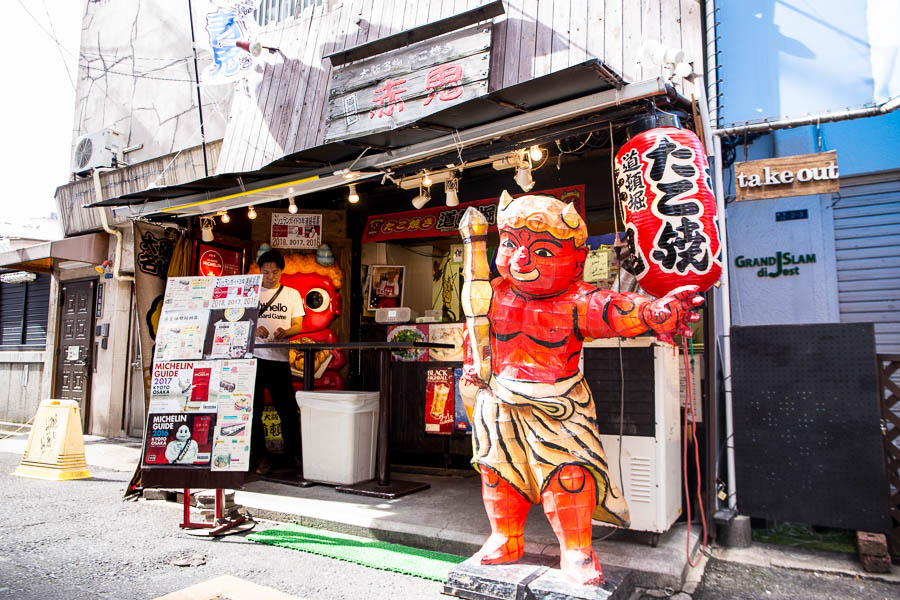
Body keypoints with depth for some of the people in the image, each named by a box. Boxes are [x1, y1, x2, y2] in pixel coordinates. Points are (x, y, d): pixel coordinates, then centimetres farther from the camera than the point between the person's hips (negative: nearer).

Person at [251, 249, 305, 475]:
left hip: (279, 357, 0)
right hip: (253, 356, 0)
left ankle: (293, 452, 17)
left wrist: (285, 332, -14)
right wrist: (254, 329, -15)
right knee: (253, 408, 3)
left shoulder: (292, 294, 12)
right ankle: (260, 455, 14)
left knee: (287, 408, 1)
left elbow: (298, 325, 8)